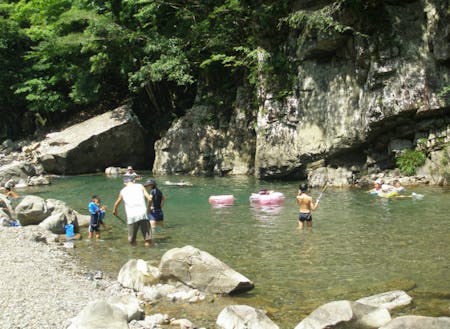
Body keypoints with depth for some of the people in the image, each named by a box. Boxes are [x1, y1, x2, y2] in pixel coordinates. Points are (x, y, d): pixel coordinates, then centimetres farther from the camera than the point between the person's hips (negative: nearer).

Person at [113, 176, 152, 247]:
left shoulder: (123, 191, 17)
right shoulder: (140, 186, 12)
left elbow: (117, 203, 34)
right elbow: (149, 199, 5)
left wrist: (114, 211, 55)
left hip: (131, 216, 1)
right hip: (142, 214, -1)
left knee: (132, 240, 14)